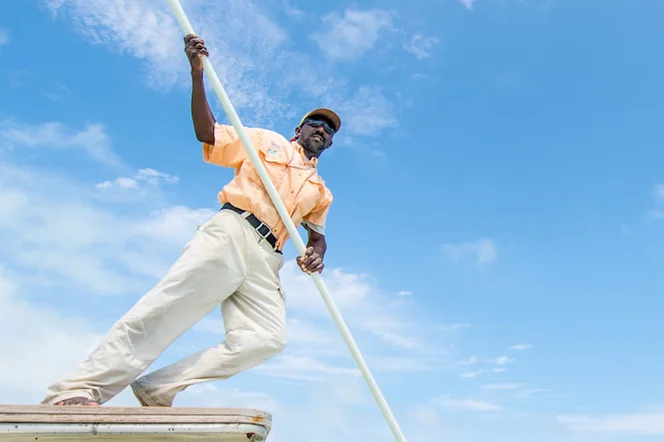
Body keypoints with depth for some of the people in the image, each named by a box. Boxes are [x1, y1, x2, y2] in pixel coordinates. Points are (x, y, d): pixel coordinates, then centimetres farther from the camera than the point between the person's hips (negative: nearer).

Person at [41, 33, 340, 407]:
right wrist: (198, 74, -3)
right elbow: (207, 132, 10)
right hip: (231, 234, -4)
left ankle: (157, 389, -18)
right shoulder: (267, 141, 19)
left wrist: (316, 254, 1)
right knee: (167, 310, -20)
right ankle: (78, 389, -20)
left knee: (268, 339, -19)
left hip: (267, 261, 4)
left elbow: (317, 233, 27)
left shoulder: (321, 191, 30)